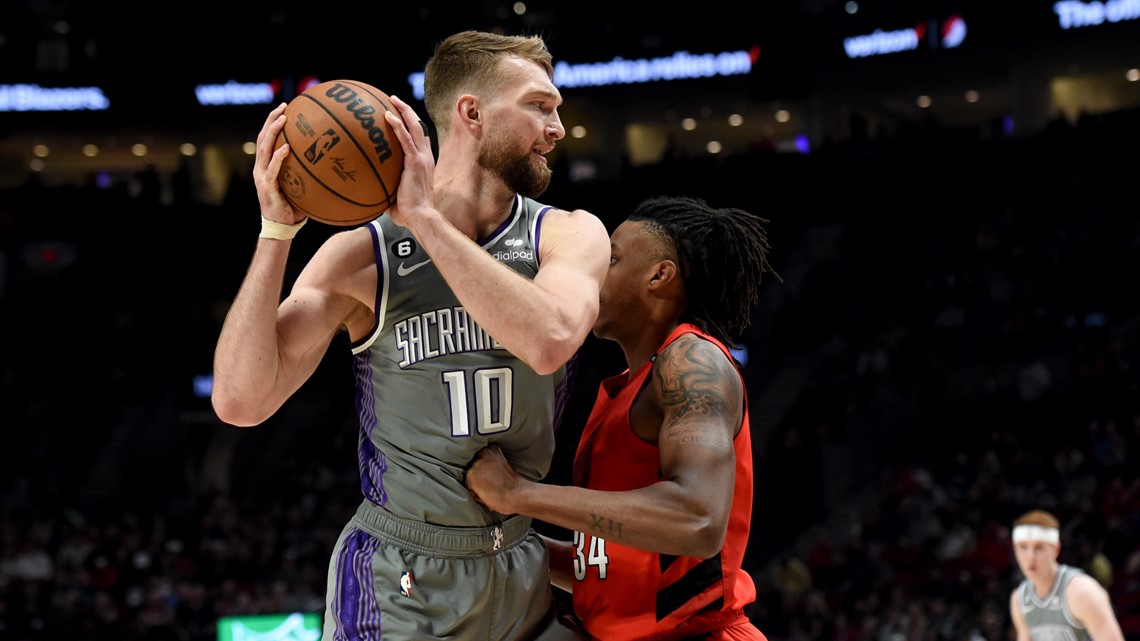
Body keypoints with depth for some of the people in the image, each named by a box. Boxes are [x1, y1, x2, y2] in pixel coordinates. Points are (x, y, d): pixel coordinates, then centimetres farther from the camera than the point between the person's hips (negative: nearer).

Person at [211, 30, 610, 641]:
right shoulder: (362, 255, -7)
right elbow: (241, 400, -14)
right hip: (395, 584, -3)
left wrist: (426, 218, -24)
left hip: (522, 575, 3)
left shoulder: (568, 235, -2)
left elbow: (549, 340, -26)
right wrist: (276, 230, -21)